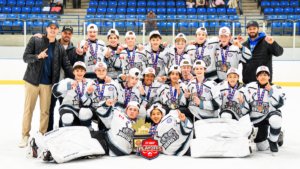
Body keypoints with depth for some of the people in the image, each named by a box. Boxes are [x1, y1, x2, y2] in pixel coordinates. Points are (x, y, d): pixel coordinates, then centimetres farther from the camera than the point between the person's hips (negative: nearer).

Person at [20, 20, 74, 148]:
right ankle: (25, 137, 9)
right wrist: (38, 56, -22)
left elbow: (67, 66, 5)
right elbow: (25, 57, -3)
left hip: (48, 83, 2)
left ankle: (43, 136, 15)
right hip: (32, 81, -2)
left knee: (45, 111, 5)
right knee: (28, 109, 1)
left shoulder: (60, 48, 9)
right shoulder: (35, 41, 2)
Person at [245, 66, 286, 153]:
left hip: (270, 114, -1)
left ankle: (273, 142, -13)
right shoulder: (249, 87, -4)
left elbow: (279, 104, -22)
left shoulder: (276, 89, -8)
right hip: (256, 119, 1)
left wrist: (271, 91, -26)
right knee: (262, 147, -7)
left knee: (275, 120, -40)